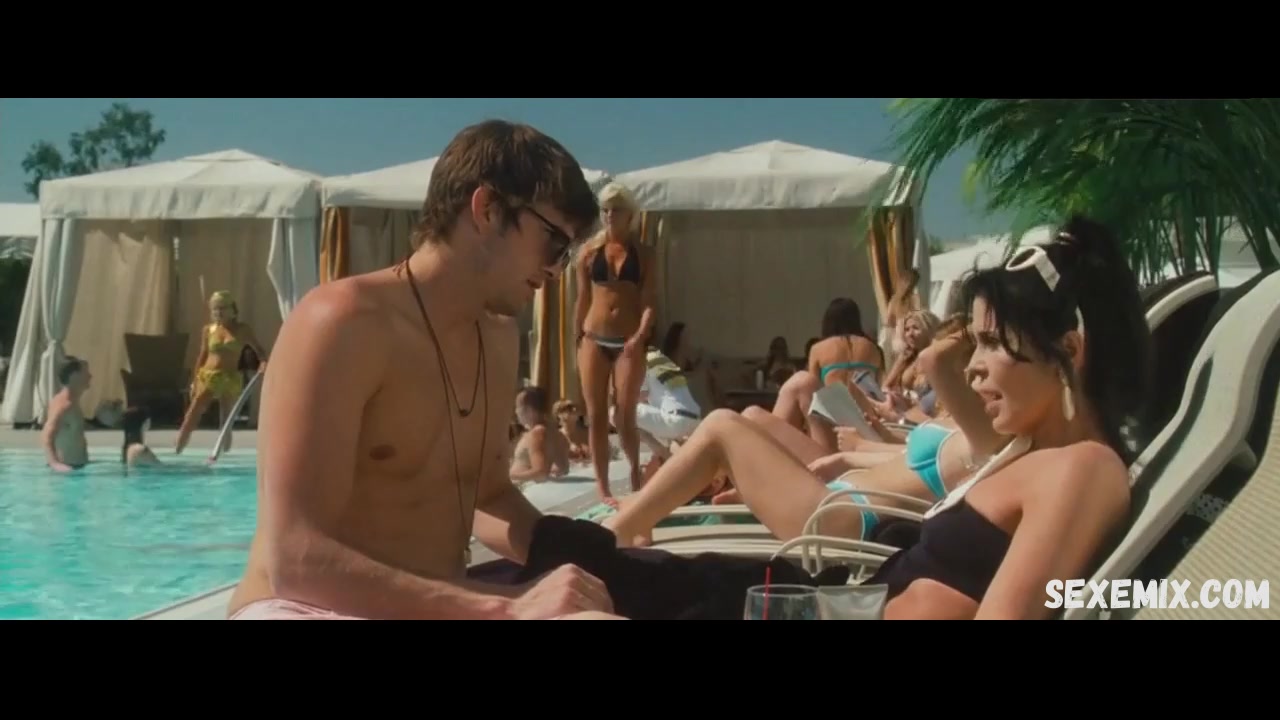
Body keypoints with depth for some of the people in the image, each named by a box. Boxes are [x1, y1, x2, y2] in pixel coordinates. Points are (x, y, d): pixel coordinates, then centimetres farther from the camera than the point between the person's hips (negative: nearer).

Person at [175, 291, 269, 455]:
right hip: (207, 377, 1)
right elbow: (202, 356, 12)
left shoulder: (243, 330, 1)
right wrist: (195, 380, 9)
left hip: (231, 379, -1)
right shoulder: (208, 330, 6)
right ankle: (176, 452, -7)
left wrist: (263, 362, -19)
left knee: (227, 420, 3)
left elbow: (259, 349, 3)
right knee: (192, 416, -9)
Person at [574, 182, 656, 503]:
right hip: (594, 340, 2)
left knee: (625, 416, -3)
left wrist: (640, 336, -19)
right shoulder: (589, 252, 6)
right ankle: (602, 486, 9)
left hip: (628, 342, -1)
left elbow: (650, 300, -4)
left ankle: (636, 474, 21)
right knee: (596, 415, 1)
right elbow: (582, 300, 10)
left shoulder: (643, 253, 3)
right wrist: (578, 340, 8)